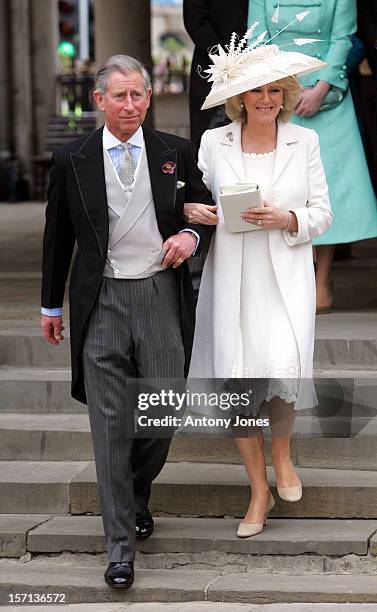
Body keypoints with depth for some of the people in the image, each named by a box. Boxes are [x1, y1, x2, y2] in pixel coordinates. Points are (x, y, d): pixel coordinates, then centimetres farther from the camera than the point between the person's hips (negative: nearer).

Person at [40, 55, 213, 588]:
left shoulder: (177, 153, 4)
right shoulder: (73, 161, 2)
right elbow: (58, 237, 11)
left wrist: (190, 236, -6)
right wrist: (51, 305, 16)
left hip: (162, 297, 1)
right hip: (102, 302, -1)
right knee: (110, 424, -3)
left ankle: (137, 497, 36)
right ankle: (120, 548, 1)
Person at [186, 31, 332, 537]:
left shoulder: (304, 141, 4)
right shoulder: (214, 143, 5)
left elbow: (322, 213, 7)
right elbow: (196, 199, 13)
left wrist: (287, 220, -12)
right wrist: (190, 211, -10)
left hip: (285, 275, -1)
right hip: (232, 278, 1)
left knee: (285, 367, -20)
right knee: (236, 378, -1)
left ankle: (282, 449, 12)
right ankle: (259, 490, 16)